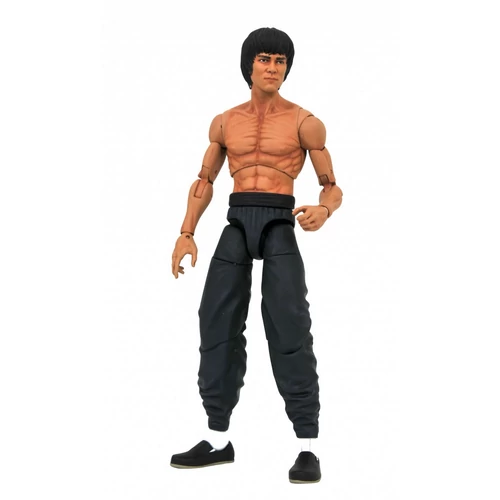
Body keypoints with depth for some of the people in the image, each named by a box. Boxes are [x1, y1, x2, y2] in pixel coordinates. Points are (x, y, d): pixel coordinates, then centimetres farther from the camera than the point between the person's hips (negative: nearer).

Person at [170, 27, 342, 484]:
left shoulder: (305, 122, 5)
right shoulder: (224, 122, 15)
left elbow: (333, 188, 5)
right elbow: (204, 182, 21)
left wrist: (323, 211, -20)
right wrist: (186, 234, 7)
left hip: (281, 224, -4)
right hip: (237, 223, 4)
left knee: (288, 323, -18)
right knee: (218, 322, -2)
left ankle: (308, 448, -14)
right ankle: (219, 440, 8)